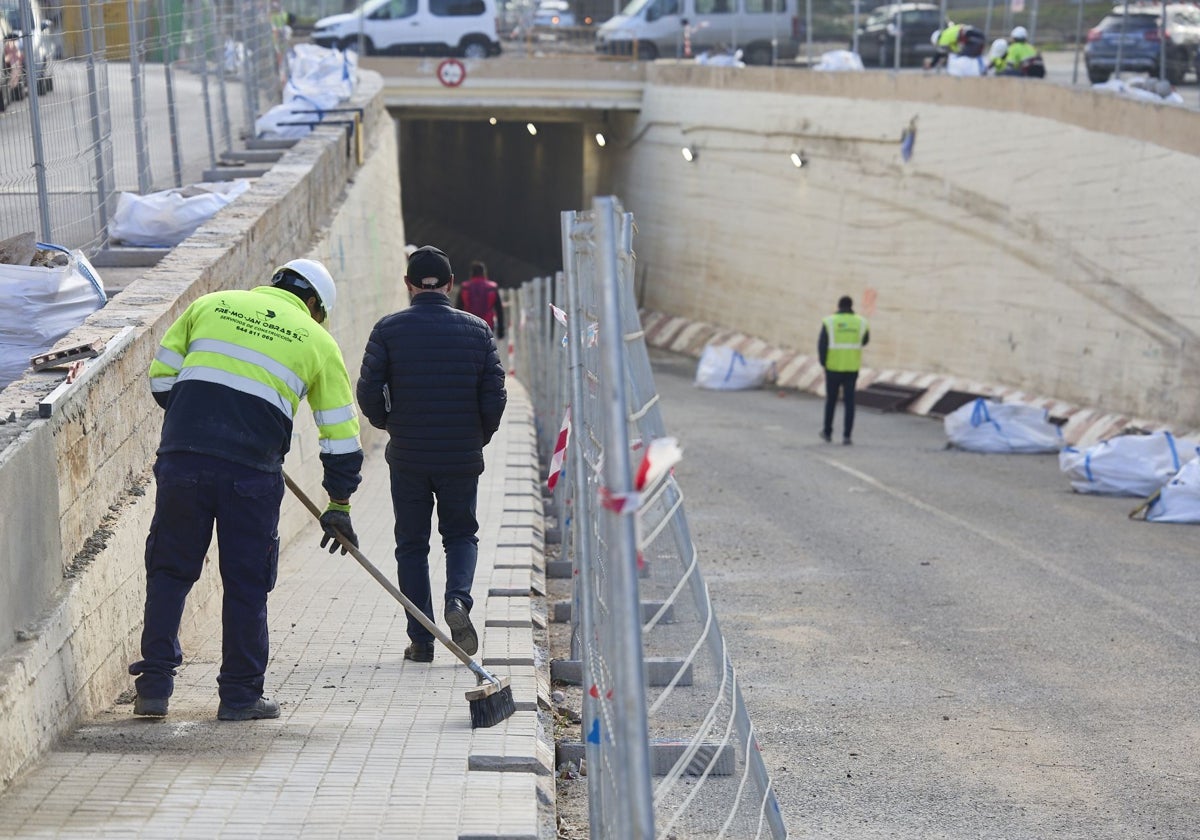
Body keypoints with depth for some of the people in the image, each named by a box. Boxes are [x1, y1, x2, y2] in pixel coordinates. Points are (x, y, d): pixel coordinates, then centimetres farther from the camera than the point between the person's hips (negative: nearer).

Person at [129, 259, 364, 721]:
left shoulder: (210, 305, 17)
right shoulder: (316, 340, 13)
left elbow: (161, 376, 17)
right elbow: (340, 432, 14)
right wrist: (339, 505, 22)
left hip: (181, 458, 2)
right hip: (251, 470, -1)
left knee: (170, 571, 13)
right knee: (247, 582, 10)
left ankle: (154, 686, 12)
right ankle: (240, 695, 15)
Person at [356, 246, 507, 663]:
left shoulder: (388, 329, -5)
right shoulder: (477, 329, -1)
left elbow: (368, 393, -6)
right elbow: (495, 396, -3)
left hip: (407, 457, -1)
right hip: (462, 458, 1)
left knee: (412, 545, 10)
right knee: (461, 535, 18)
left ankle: (421, 640, 7)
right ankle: (458, 599, -11)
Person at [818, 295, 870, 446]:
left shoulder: (829, 322, -7)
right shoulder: (860, 322, 0)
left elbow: (822, 344, -9)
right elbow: (864, 340, 16)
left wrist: (823, 362, 3)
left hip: (833, 367, -1)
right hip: (852, 368, 1)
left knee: (831, 400, 14)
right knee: (849, 402, 3)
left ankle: (827, 432, 23)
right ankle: (846, 435, -3)